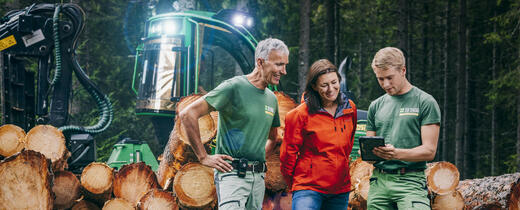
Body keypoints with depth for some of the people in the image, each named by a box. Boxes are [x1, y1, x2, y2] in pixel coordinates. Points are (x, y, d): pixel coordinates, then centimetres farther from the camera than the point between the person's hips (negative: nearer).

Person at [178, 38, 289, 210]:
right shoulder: (234, 87, -8)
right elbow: (187, 114, -13)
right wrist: (203, 157, -11)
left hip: (258, 177, 8)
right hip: (232, 174, -8)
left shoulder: (271, 99, 16)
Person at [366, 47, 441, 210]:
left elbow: (429, 151, -5)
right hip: (379, 182, 5)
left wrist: (397, 153, -21)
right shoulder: (376, 106, 16)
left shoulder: (425, 102, 1)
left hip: (410, 182, -5)